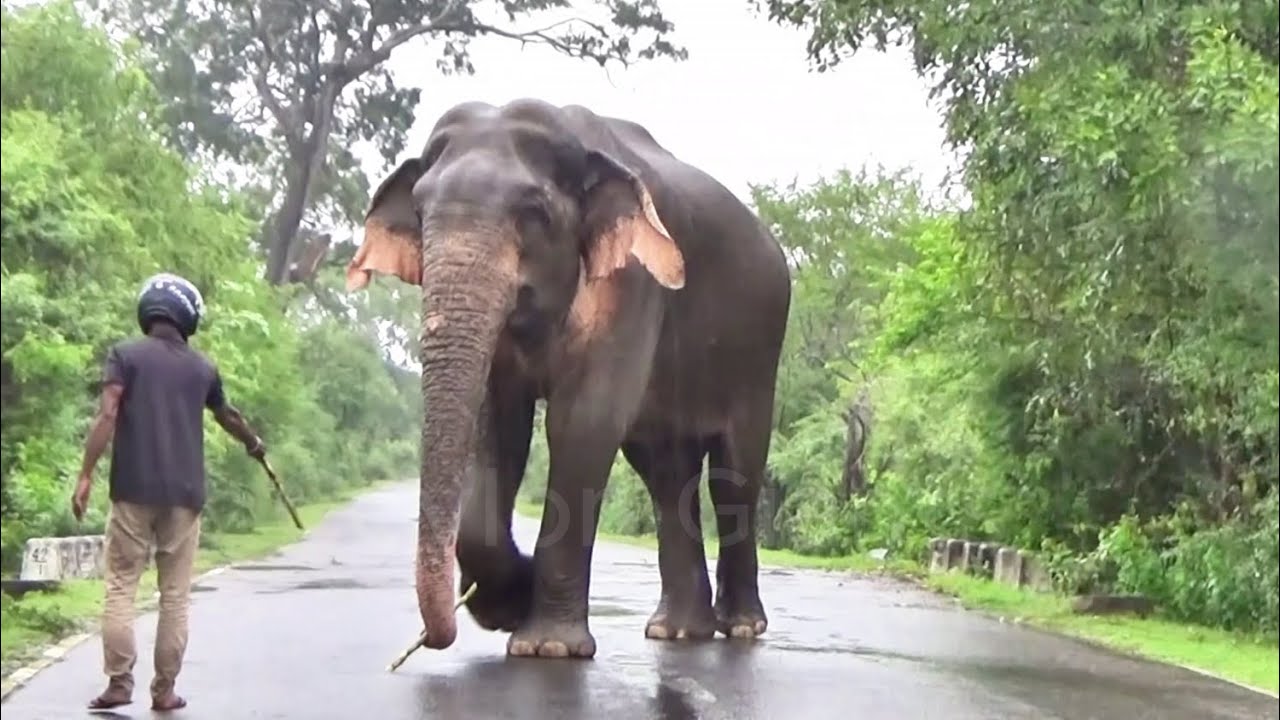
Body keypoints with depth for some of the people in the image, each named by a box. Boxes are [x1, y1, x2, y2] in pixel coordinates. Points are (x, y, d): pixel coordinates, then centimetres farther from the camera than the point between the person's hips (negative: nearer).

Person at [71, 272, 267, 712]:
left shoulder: (125, 354, 3)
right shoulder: (202, 367, 12)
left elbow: (107, 416, -9)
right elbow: (228, 417, 29)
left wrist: (86, 475, -9)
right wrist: (254, 444, 49)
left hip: (134, 490, -2)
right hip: (184, 494, 2)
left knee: (121, 588, 4)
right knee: (175, 596, 5)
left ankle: (118, 684, -2)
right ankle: (164, 690, 7)